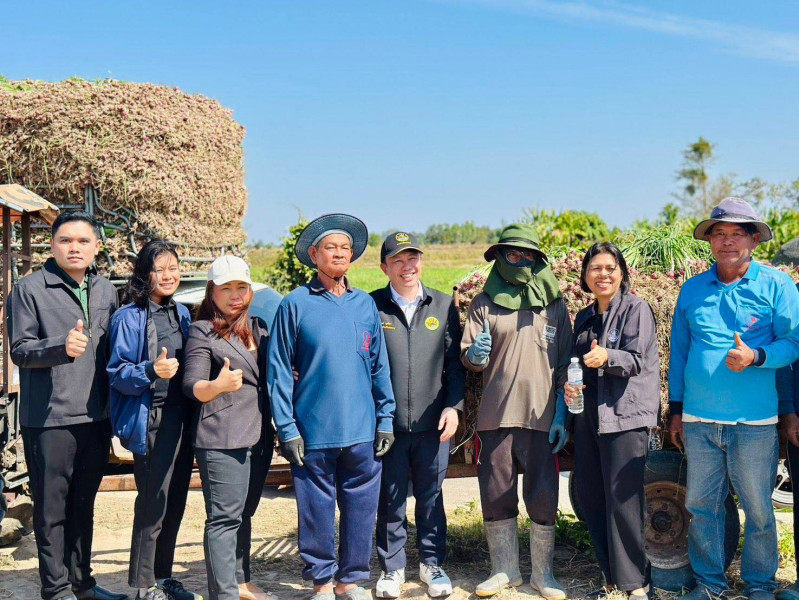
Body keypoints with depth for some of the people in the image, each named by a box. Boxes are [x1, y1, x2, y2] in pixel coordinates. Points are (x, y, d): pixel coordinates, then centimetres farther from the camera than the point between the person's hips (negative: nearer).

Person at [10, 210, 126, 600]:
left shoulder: (106, 290, 12)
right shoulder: (30, 289, -5)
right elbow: (19, 350, -8)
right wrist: (61, 346, -25)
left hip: (96, 417, 5)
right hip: (50, 418, -5)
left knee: (84, 504, 15)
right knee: (52, 507, 3)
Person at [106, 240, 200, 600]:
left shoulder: (181, 313, 12)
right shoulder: (129, 317, -8)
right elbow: (117, 373, -12)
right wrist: (151, 371, -27)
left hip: (182, 418, 7)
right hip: (151, 421, -7)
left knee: (175, 502, 12)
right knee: (153, 503, -3)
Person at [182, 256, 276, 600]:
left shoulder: (259, 327, 15)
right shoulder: (202, 331, -4)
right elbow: (192, 386, -13)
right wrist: (218, 385, -32)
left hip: (259, 436, 7)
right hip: (221, 439, -7)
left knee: (244, 514, 16)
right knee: (224, 517, -7)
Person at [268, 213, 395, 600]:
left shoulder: (365, 304, 8)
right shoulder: (295, 304, -2)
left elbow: (379, 366, 11)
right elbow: (280, 372, -3)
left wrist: (385, 419, 5)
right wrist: (287, 429, -8)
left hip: (362, 433, 3)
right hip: (313, 433, -3)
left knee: (360, 507, 8)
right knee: (317, 509, 6)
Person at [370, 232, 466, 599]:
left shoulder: (444, 306, 7)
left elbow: (454, 362, 8)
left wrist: (453, 406, -2)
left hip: (432, 422, 2)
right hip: (387, 423, -1)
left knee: (431, 496, 11)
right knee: (389, 498, 9)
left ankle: (432, 563, 27)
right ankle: (392, 567, 23)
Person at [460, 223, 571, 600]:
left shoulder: (553, 303, 9)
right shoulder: (485, 303, 6)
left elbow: (564, 362, 9)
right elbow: (467, 357, 3)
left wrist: (561, 413, 1)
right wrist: (474, 354, -21)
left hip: (542, 416, 0)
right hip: (495, 415, 0)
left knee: (543, 498, 2)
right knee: (496, 496, 5)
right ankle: (505, 569, 21)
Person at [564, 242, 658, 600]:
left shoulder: (636, 309, -3)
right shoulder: (584, 318, 17)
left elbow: (636, 360, -12)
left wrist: (607, 357, -32)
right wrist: (569, 386, 3)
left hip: (626, 415, -7)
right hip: (589, 417, 7)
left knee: (623, 499, -9)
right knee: (590, 497, 6)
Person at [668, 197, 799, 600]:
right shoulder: (692, 289, 9)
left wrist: (756, 356, -21)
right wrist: (675, 409, 14)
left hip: (754, 421, -3)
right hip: (699, 419, 3)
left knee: (758, 508, 6)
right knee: (701, 504, 9)